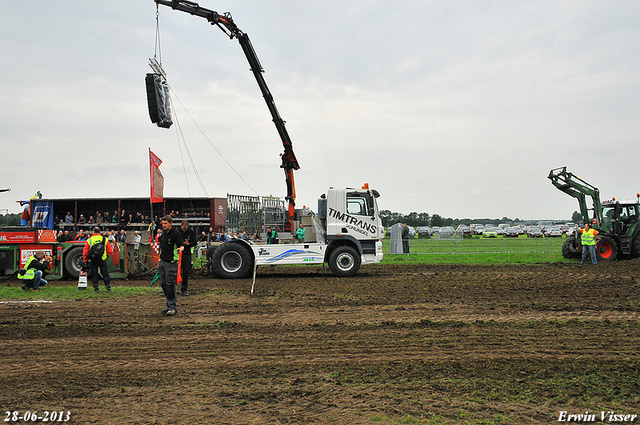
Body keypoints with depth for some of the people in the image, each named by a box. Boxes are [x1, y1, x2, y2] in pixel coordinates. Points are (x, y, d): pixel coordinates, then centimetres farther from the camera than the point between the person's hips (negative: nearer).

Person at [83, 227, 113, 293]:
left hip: (92, 261, 0)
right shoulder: (105, 239, 3)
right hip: (102, 260, 0)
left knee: (94, 275, 8)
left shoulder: (89, 240, 1)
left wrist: (85, 260, 12)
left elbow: (85, 252, 2)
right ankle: (108, 288, 6)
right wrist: (106, 257, 19)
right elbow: (110, 251, 3)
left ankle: (96, 289, 9)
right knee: (105, 274, 6)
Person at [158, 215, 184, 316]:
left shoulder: (176, 234, -9)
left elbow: (182, 245, -15)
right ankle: (169, 305, 19)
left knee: (171, 284, -9)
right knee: (164, 284, 10)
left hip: (171, 262, -8)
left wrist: (180, 249, -38)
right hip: (162, 262, 8)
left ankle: (173, 306, -5)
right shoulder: (163, 234, 17)